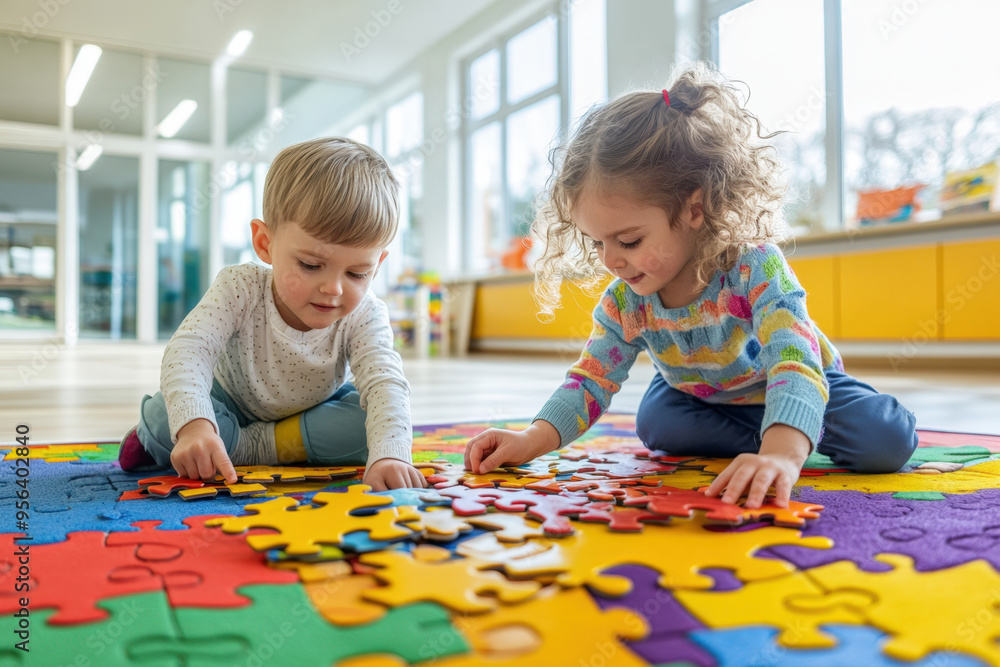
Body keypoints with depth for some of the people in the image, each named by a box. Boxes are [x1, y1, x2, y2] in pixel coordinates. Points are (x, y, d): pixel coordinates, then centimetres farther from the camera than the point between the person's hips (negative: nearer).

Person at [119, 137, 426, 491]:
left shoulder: (364, 316, -28)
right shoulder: (241, 288, -30)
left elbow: (386, 383, -41)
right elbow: (188, 349, -40)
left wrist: (388, 455, -62)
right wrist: (194, 424, -60)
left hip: (314, 412, 3)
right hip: (230, 405, -2)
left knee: (369, 421, -28)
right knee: (163, 414, -29)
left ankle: (253, 448, -20)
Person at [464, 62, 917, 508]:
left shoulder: (756, 269, -38)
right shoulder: (624, 301, -21)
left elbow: (795, 368, -50)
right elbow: (591, 379, -18)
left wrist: (781, 455, -69)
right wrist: (532, 440, -35)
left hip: (797, 389, -4)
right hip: (699, 397, 5)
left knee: (886, 442, -23)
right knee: (654, 421, -19)